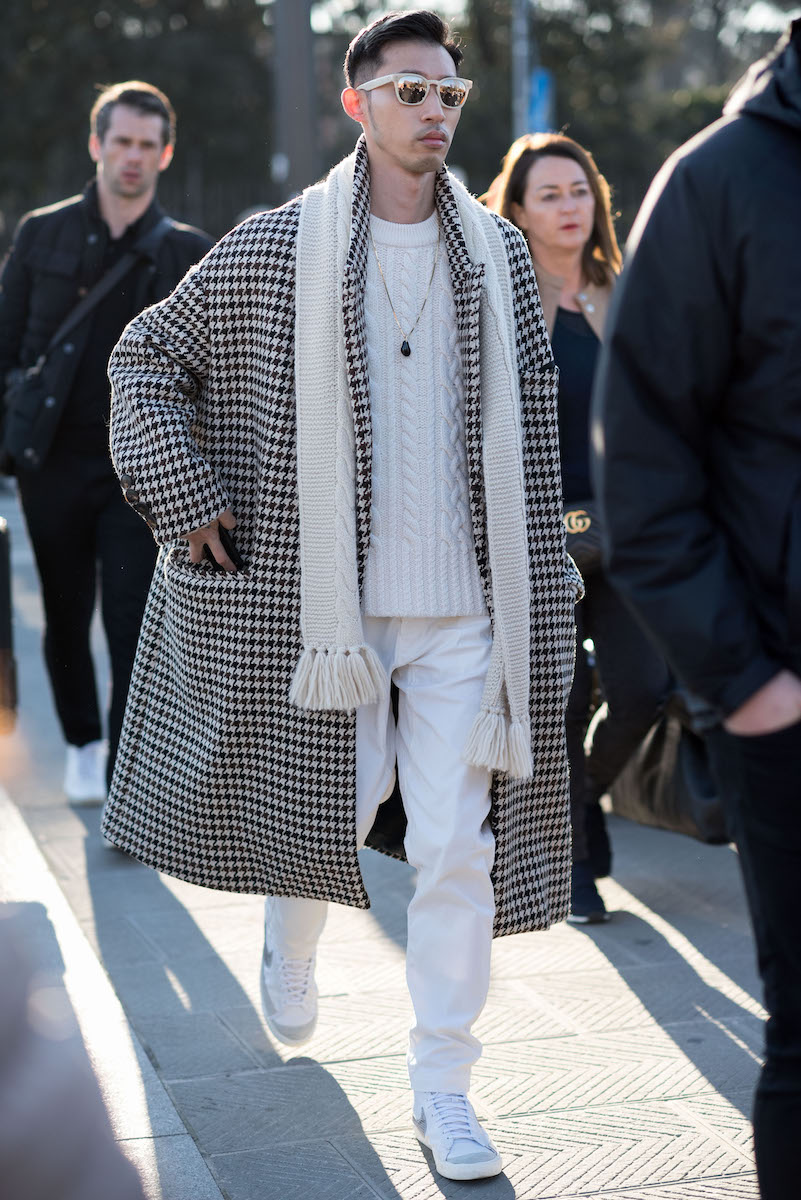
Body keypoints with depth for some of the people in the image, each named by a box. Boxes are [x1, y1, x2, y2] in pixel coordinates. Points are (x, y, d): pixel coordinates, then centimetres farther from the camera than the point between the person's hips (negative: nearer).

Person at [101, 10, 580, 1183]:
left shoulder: (500, 255, 6)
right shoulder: (273, 251, -2)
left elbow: (530, 433, 11)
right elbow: (145, 358, 6)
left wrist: (543, 587, 9)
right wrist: (185, 499, -2)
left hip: (467, 605, 2)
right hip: (328, 596, -1)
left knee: (458, 843, -1)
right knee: (329, 810, 10)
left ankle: (443, 1085, 13)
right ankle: (292, 947, 46)